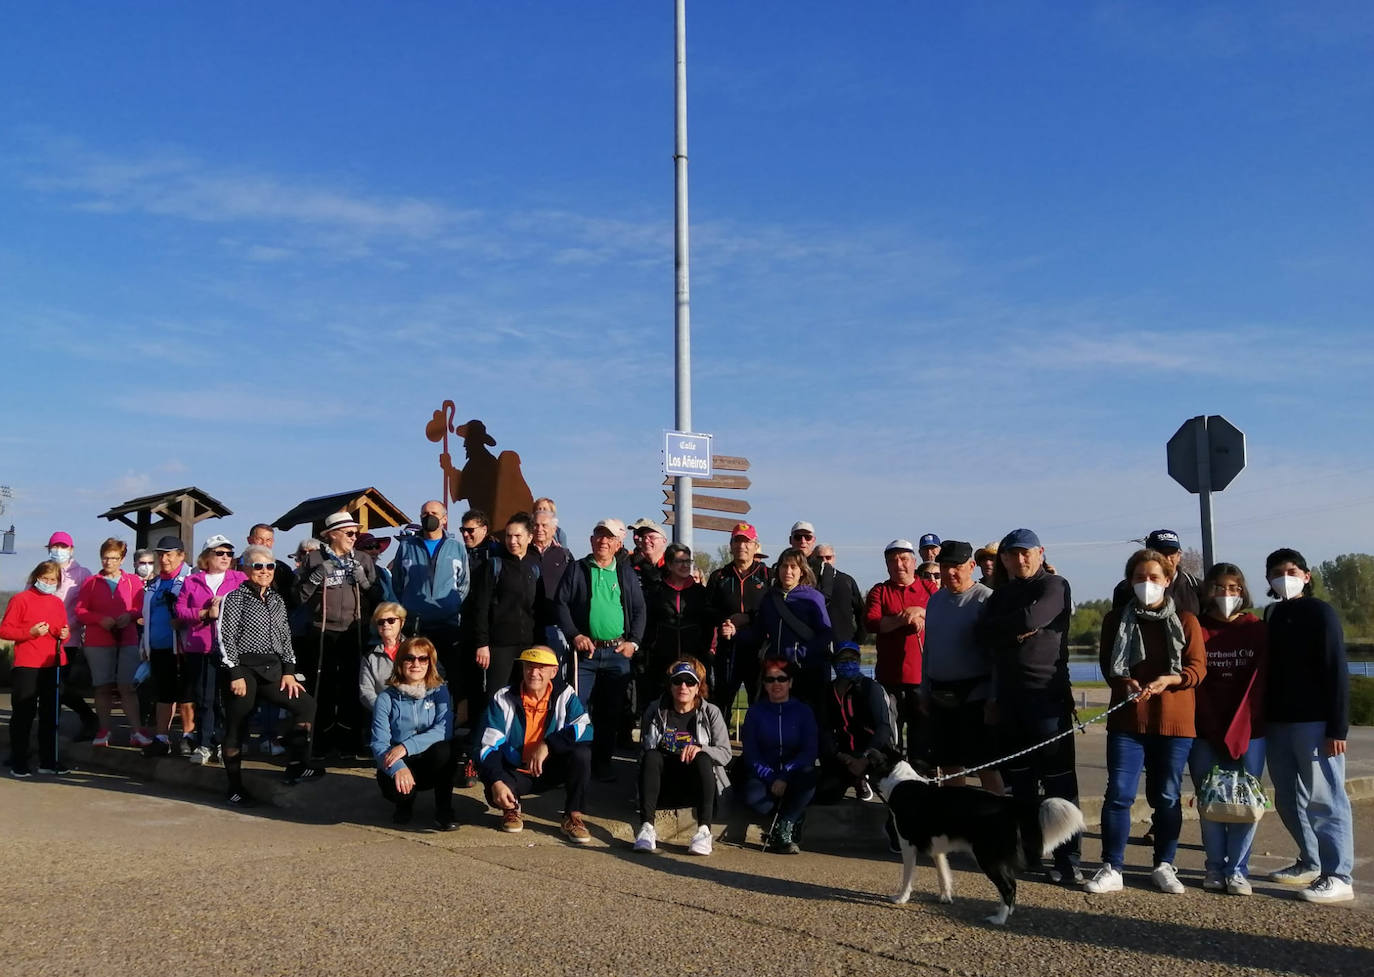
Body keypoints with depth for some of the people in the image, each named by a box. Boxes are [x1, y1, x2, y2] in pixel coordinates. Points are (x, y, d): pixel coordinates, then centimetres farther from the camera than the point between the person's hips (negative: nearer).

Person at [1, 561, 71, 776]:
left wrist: (65, 635, -1)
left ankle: (48, 761, 18)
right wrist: (30, 632, -20)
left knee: (50, 714, 10)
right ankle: (18, 763, 8)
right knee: (23, 714, 0)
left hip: (53, 665, 5)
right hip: (26, 667, -5)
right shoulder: (20, 599, -4)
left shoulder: (58, 603, 12)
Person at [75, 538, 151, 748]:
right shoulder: (91, 583, 9)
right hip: (98, 642, 1)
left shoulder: (133, 581, 8)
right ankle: (104, 731, 13)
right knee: (103, 687, 5)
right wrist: (100, 619, -12)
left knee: (128, 686, -5)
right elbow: (80, 611, 4)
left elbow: (141, 607, 6)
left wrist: (130, 615, -15)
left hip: (127, 641, -1)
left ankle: (136, 731, -6)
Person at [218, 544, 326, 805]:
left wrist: (289, 672, 6)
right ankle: (234, 788, 8)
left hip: (272, 668, 6)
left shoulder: (277, 600, 15)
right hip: (243, 668, -6)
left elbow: (285, 638, 16)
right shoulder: (234, 598, -2)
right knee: (237, 726, -2)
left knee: (305, 704, -1)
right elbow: (226, 639, -8)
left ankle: (296, 765, 3)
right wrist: (235, 674, -15)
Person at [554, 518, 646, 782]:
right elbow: (561, 604, 1)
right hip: (585, 651, -2)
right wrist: (574, 635, -9)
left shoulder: (626, 572, 10)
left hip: (618, 652, 2)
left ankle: (602, 761, 18)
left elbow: (639, 609, 11)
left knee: (611, 710, 7)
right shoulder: (577, 570, 5)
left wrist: (633, 641, 0)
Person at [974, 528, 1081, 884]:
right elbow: (982, 633, 5)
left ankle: (1068, 860, -4)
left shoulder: (1055, 586, -1)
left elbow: (1031, 619, -17)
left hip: (1048, 696, -6)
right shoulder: (1001, 594, 17)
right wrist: (1016, 630, -10)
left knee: (1058, 780, -6)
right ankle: (1030, 851, 20)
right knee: (1018, 778, 10)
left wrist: (1000, 627, -1)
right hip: (1009, 697, 6)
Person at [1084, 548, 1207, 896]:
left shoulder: (1185, 621, 7)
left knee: (1167, 797, 6)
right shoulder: (1116, 620, 10)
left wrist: (1167, 680, -20)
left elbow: (1198, 667, -1)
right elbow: (1108, 667, 6)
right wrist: (1127, 683, -16)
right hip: (1127, 720, 0)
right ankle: (1111, 869, -1)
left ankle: (1164, 866, 20)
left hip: (1174, 722, 0)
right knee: (1118, 793, -6)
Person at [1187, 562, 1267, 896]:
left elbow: (1258, 683, 0)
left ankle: (1237, 870, 6)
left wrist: (1236, 732, -8)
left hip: (1249, 732, 0)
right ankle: (1215, 868, 13)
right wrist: (1215, 733, -5)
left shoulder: (1257, 630, 4)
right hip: (1205, 734, 0)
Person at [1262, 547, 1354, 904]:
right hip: (1277, 723, 7)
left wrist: (1338, 728, -15)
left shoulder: (1321, 613, -4)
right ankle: (1310, 863, 25)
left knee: (1324, 799, -5)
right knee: (1288, 800, 12)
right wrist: (1263, 719, 11)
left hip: (1314, 722, -7)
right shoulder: (1273, 617, 14)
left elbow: (1337, 673, -9)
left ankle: (1337, 876, -1)